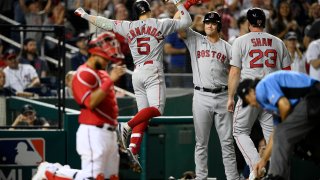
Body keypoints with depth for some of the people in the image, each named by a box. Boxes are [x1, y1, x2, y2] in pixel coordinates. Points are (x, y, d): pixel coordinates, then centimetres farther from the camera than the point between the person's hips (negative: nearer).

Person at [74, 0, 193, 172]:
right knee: (156, 109, -14)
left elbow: (105, 23, 14)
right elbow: (186, 21, 6)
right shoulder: (160, 24, 2)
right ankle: (127, 126, -34)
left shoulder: (128, 26, 9)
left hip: (137, 74, 5)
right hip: (153, 72, -5)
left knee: (143, 114, 5)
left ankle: (133, 151, -10)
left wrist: (85, 15, 25)